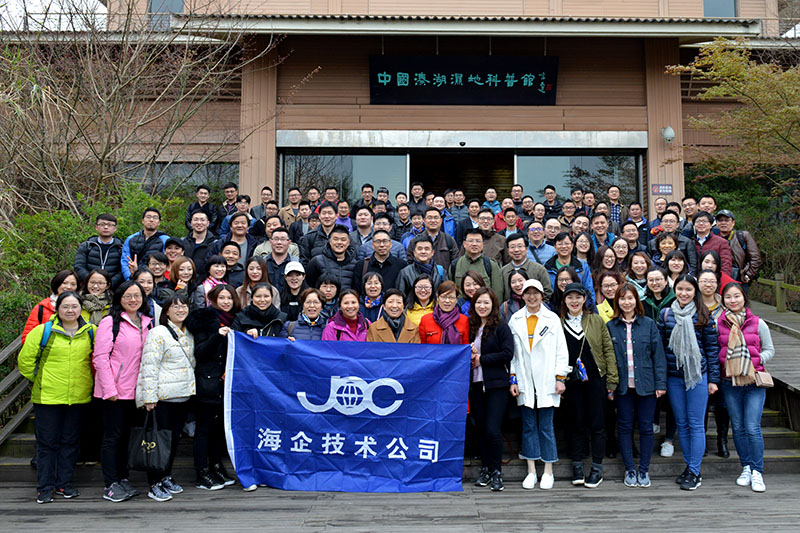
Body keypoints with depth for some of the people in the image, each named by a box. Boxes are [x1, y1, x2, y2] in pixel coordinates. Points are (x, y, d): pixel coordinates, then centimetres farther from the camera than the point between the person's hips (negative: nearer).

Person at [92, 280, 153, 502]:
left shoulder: (147, 323, 10)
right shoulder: (110, 322, -8)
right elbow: (100, 357, -12)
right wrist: (110, 388, -16)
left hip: (135, 390, 6)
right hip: (114, 390, -6)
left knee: (126, 434, 14)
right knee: (112, 436, 1)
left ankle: (123, 478, 24)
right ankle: (110, 484, 9)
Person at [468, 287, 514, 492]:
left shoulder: (501, 327, -4)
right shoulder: (470, 326, 11)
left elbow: (508, 354, -12)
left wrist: (482, 359, -12)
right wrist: (468, 355, -3)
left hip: (496, 385, -5)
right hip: (475, 384, 5)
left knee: (492, 429, -8)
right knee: (481, 428, 10)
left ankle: (496, 471, 5)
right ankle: (485, 469, 22)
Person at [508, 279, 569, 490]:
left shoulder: (552, 319, 3)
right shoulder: (515, 320, 6)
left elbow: (561, 350, 2)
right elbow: (511, 351, 7)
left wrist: (560, 377, -4)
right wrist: (512, 378, 1)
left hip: (546, 382, -1)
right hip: (525, 383, 2)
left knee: (546, 426, 3)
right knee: (529, 426, 6)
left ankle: (548, 472, 13)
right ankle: (531, 472, 15)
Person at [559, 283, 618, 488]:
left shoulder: (596, 321, 4)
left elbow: (608, 349, 4)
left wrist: (611, 379, -2)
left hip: (595, 379, 0)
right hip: (572, 381, 1)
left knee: (597, 423, 4)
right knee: (576, 423, 8)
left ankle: (597, 468, 14)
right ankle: (577, 466, 18)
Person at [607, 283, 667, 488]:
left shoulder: (649, 324, 1)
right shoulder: (610, 327, 3)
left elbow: (658, 355, 1)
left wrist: (661, 383, -4)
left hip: (645, 385, 0)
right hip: (622, 385, 1)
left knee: (646, 427, 6)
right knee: (625, 427, 6)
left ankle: (644, 470, 18)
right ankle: (629, 470, 17)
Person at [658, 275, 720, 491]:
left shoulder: (703, 316, -1)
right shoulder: (665, 314, 5)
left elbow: (712, 348, 2)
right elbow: (659, 346, 7)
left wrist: (713, 379, -1)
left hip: (698, 375, -3)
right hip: (674, 377, 3)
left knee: (696, 424, 1)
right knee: (682, 424, 10)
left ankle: (694, 472, 7)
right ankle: (689, 467, 22)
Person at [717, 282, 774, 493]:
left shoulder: (758, 323, 1)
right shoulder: (717, 324, 2)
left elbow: (769, 350, 8)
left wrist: (755, 361, -8)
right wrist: (724, 363, -7)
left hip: (754, 381, -1)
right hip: (729, 382, 2)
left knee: (752, 427, -6)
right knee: (738, 427, 9)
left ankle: (757, 471, 7)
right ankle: (746, 468, 23)